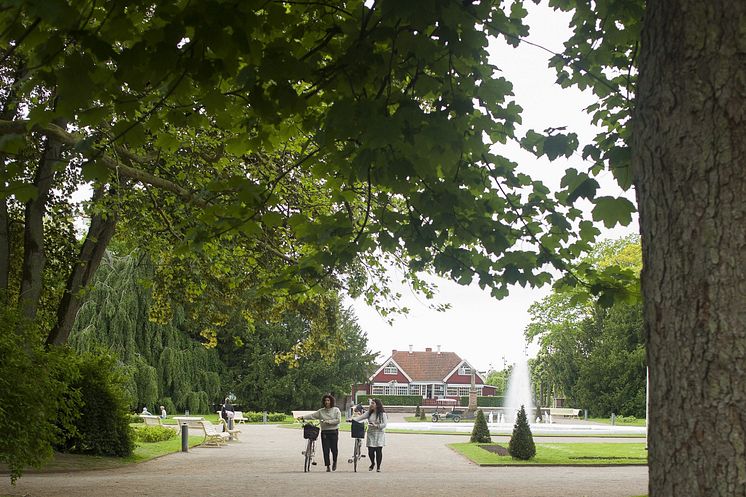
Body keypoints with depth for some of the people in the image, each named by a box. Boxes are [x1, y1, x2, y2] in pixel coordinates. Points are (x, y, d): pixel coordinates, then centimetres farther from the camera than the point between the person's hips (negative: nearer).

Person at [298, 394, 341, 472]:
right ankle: (327, 466, 7)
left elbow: (338, 420, -7)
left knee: (334, 449, -4)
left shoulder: (336, 410, 2)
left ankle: (334, 462, 25)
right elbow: (312, 415, 3)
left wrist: (328, 422, -15)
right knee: (325, 450, -2)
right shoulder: (321, 411, 9)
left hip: (334, 432, -2)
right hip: (324, 432, 2)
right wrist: (303, 417, -8)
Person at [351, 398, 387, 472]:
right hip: (370, 434, 3)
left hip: (379, 434, -3)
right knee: (370, 451, -1)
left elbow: (384, 424, -8)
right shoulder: (369, 413, 7)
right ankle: (372, 463, 28)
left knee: (378, 451, -5)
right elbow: (361, 417, -2)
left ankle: (378, 467, 10)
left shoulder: (382, 414, -3)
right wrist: (353, 419, -16)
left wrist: (376, 425, -21)